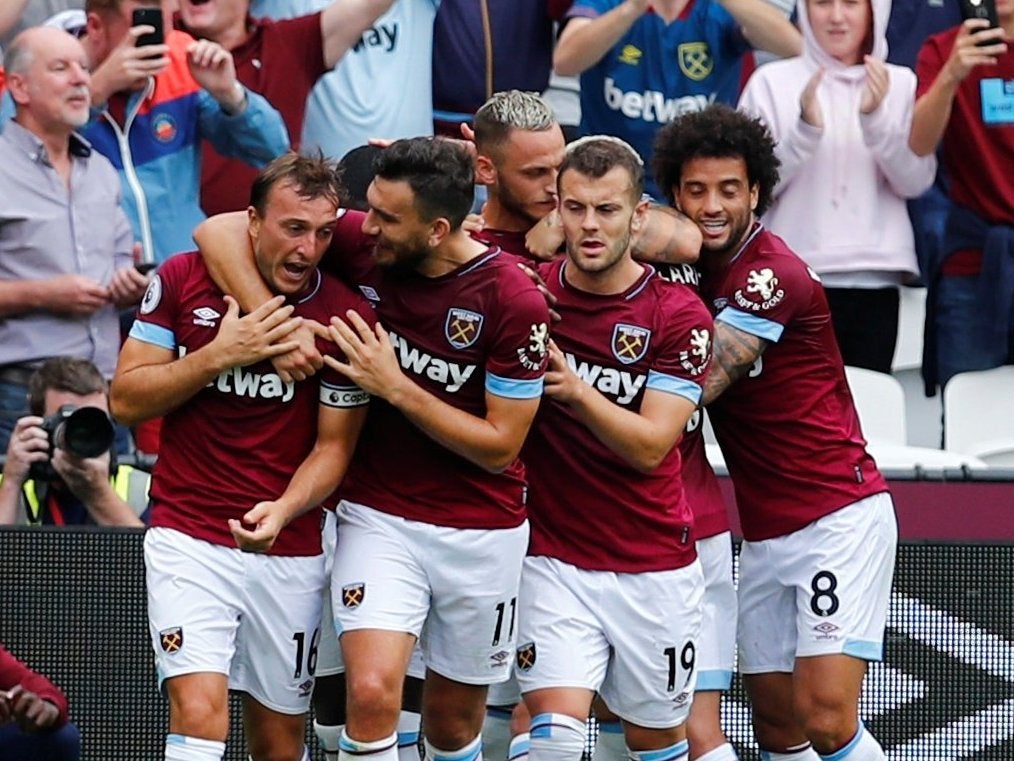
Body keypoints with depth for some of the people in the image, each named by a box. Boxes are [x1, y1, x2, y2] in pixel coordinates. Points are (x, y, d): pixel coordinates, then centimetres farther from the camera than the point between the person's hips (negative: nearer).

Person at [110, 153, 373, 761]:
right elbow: (126, 400, 0)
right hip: (189, 536, -1)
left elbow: (333, 445, -1)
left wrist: (282, 510, -20)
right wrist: (218, 356, -14)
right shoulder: (182, 279, -2)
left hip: (289, 551, 1)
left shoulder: (348, 316, -5)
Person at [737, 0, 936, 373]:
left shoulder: (900, 84, 9)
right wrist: (806, 129, -17)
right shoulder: (772, 82, 4)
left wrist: (876, 118, -15)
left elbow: (916, 182, -1)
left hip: (875, 279, 2)